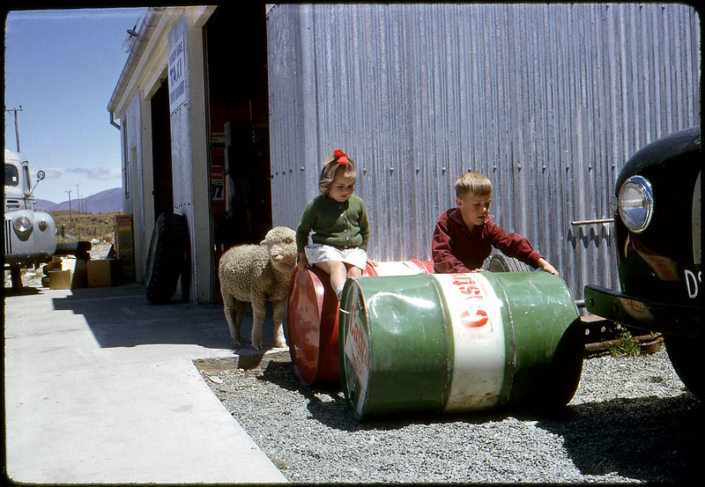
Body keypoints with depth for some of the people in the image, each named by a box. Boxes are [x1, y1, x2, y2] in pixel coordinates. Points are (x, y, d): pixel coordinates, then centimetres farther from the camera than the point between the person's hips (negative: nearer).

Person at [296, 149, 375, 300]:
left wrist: (363, 251, 19)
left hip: (353, 250, 4)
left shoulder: (358, 203, 9)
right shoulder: (315, 205, -1)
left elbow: (365, 229, 24)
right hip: (325, 249, -4)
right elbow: (302, 231, 9)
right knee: (338, 267, -33)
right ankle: (342, 294, -56)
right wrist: (302, 256, 7)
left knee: (355, 271, -25)